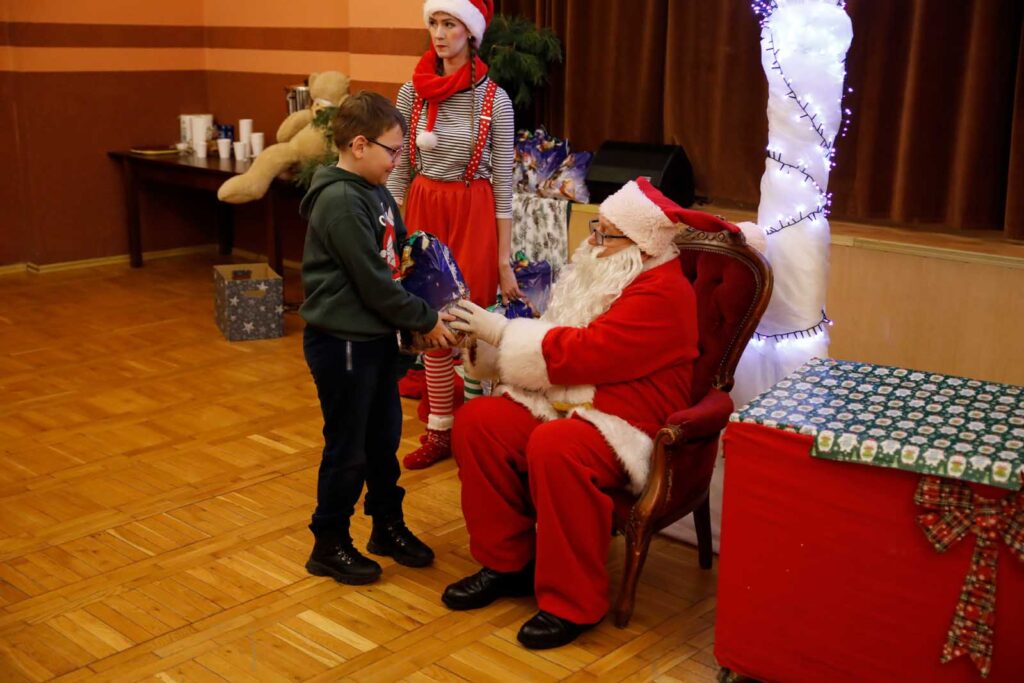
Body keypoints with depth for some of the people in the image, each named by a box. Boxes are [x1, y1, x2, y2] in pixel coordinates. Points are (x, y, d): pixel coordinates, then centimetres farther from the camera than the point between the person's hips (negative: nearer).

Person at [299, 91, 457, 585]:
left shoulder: (375, 192, 7)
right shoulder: (341, 202, -21)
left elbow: (400, 251, 17)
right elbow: (374, 283, -22)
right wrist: (426, 321, -13)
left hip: (376, 337, 9)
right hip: (342, 343, -9)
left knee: (384, 437, 19)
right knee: (347, 448, 4)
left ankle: (388, 525, 35)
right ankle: (329, 545, 21)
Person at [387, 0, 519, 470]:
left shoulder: (494, 99, -6)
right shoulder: (411, 93, 1)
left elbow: (503, 182, -4)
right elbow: (398, 171, 6)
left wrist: (505, 259, -5)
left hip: (474, 214, -3)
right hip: (423, 210, 3)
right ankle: (440, 431, 18)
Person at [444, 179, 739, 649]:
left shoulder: (662, 294, -16)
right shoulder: (602, 272, 12)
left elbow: (584, 352, -25)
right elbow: (556, 340, 17)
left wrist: (501, 331, -18)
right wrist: (485, 332, 2)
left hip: (623, 424, -9)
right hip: (561, 403, 9)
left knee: (554, 446, -37)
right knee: (477, 421, -12)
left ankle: (572, 603, -19)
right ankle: (505, 562, 3)